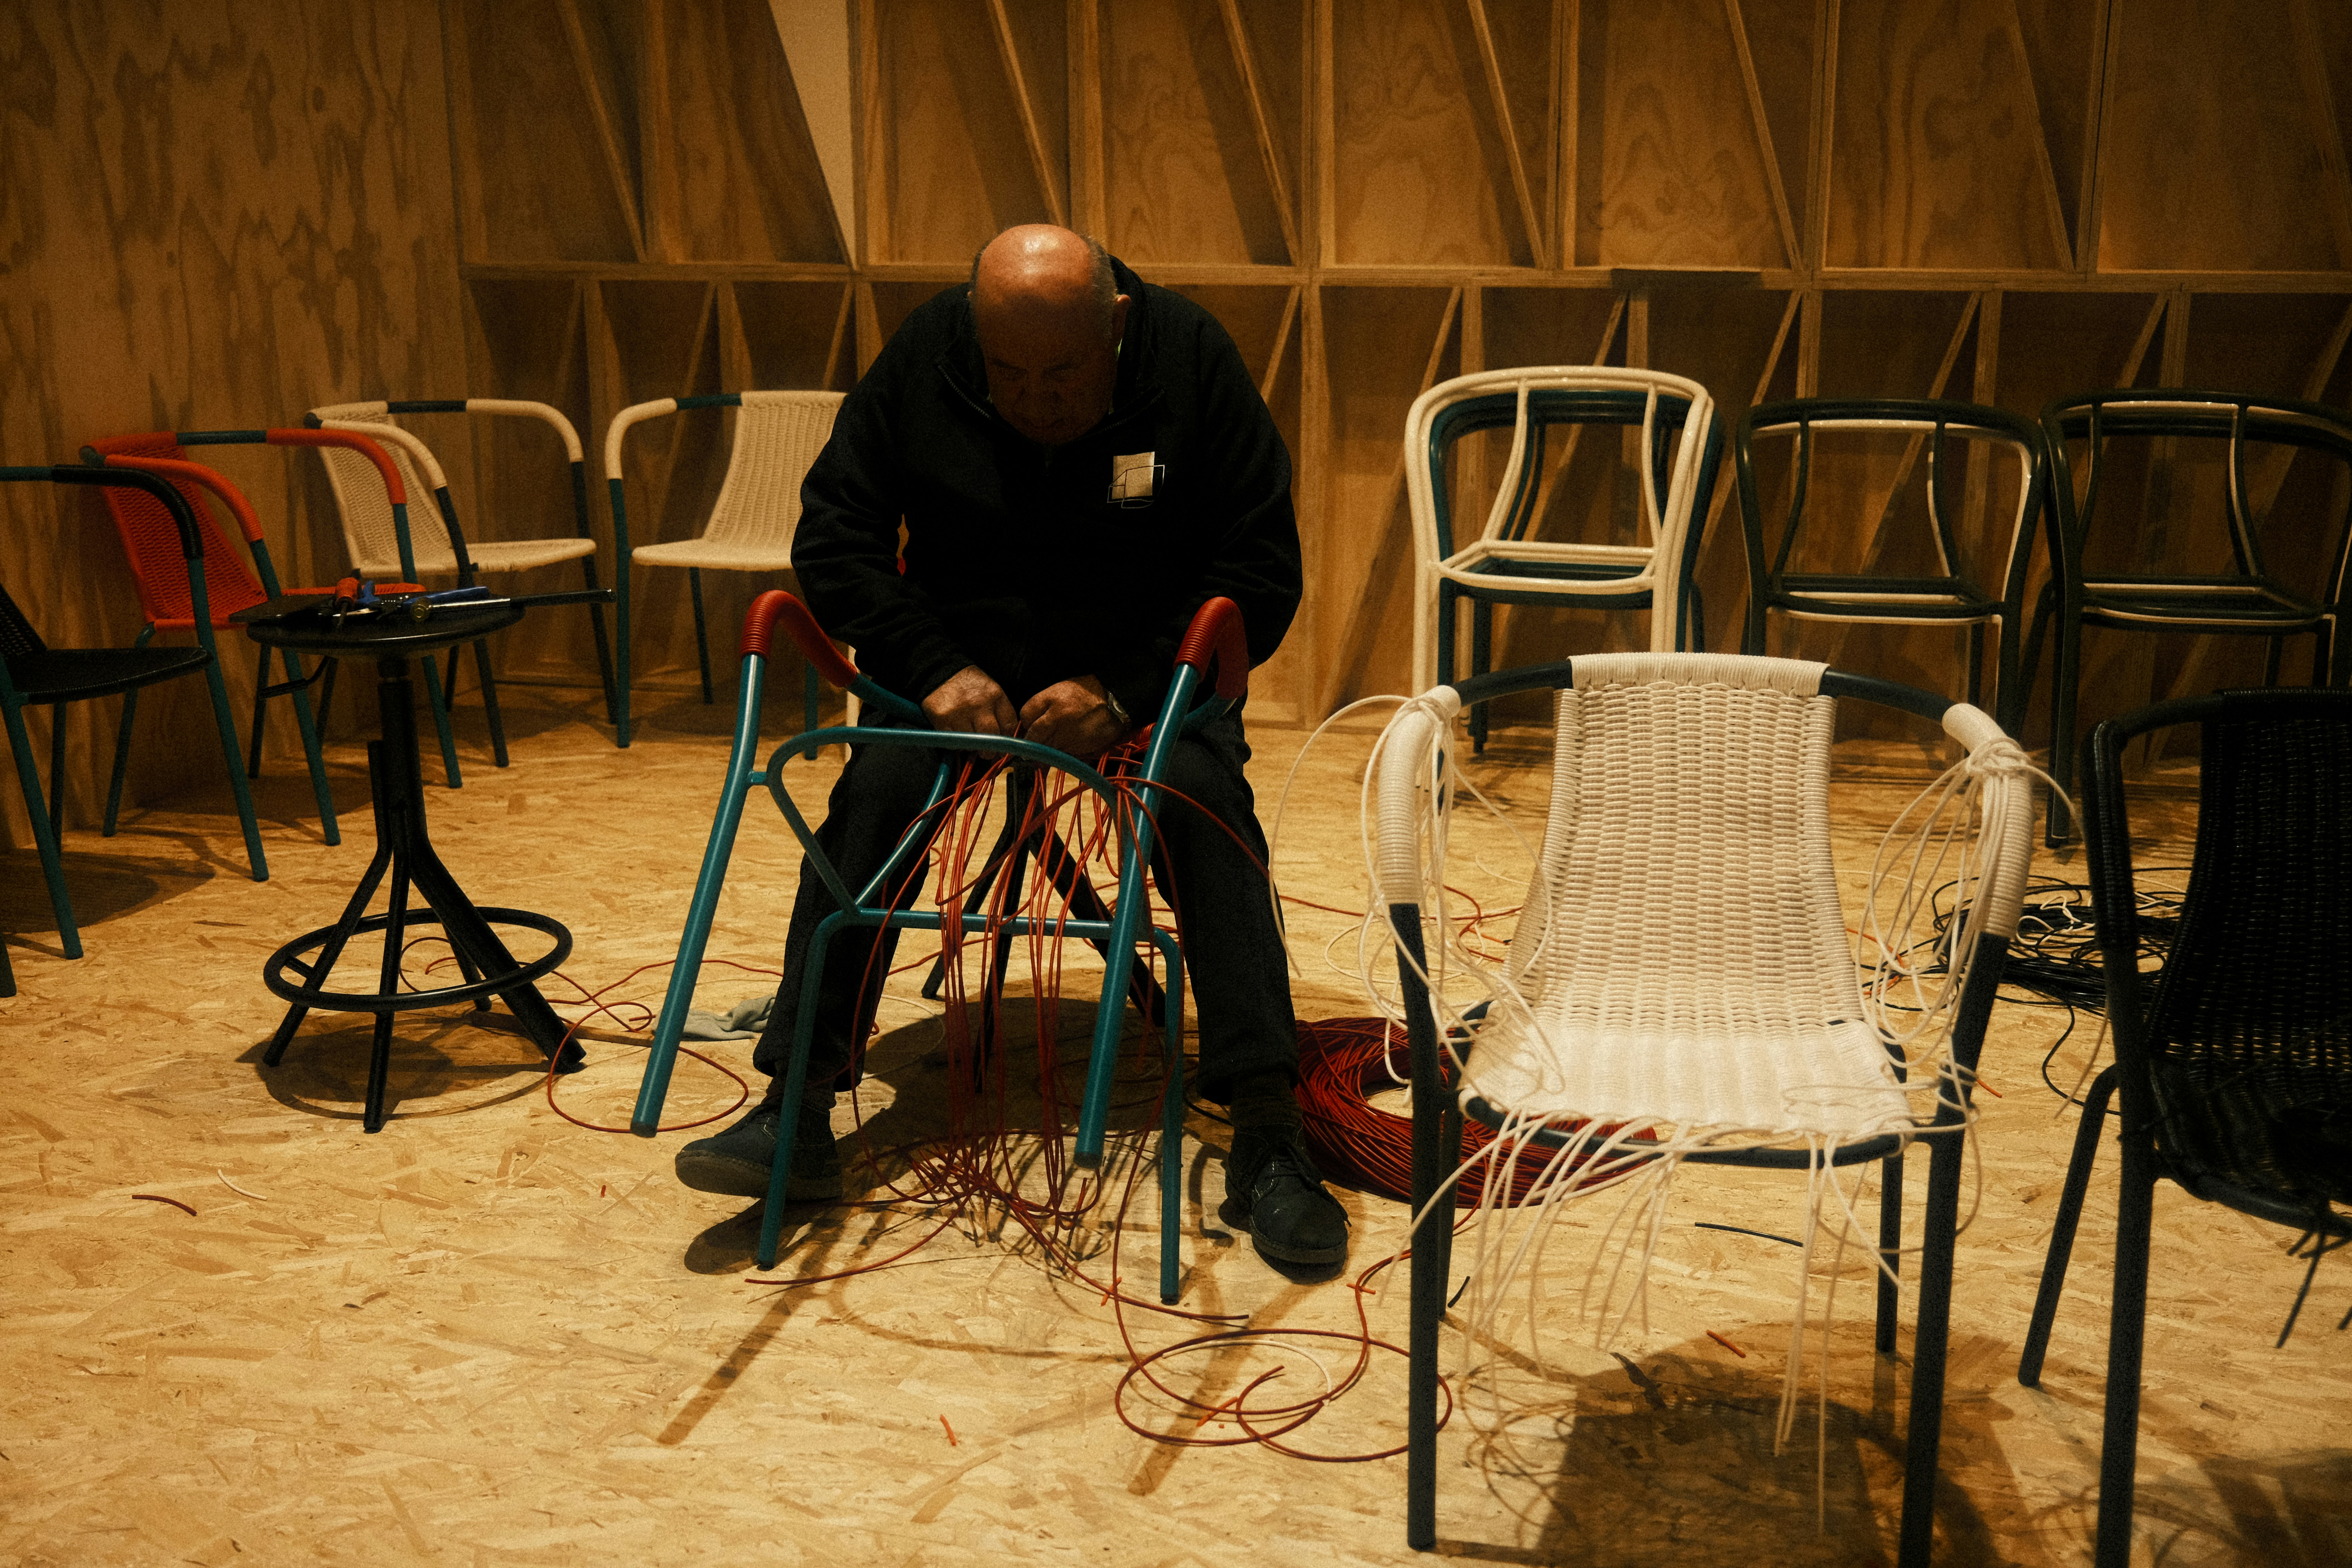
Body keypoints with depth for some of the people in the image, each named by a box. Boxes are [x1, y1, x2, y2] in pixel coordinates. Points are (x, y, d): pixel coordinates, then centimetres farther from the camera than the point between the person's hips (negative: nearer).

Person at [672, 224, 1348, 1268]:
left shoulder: (1191, 359, -12)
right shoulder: (920, 360, -7)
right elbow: (834, 536, -2)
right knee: (876, 787, -26)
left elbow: (1263, 573, -11)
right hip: (966, 653, 2)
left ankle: (1267, 1141, -30)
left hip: (1146, 662, -1)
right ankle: (794, 1111, -23)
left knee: (1205, 796, -30)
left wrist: (1126, 691, -24)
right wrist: (933, 669, -18)